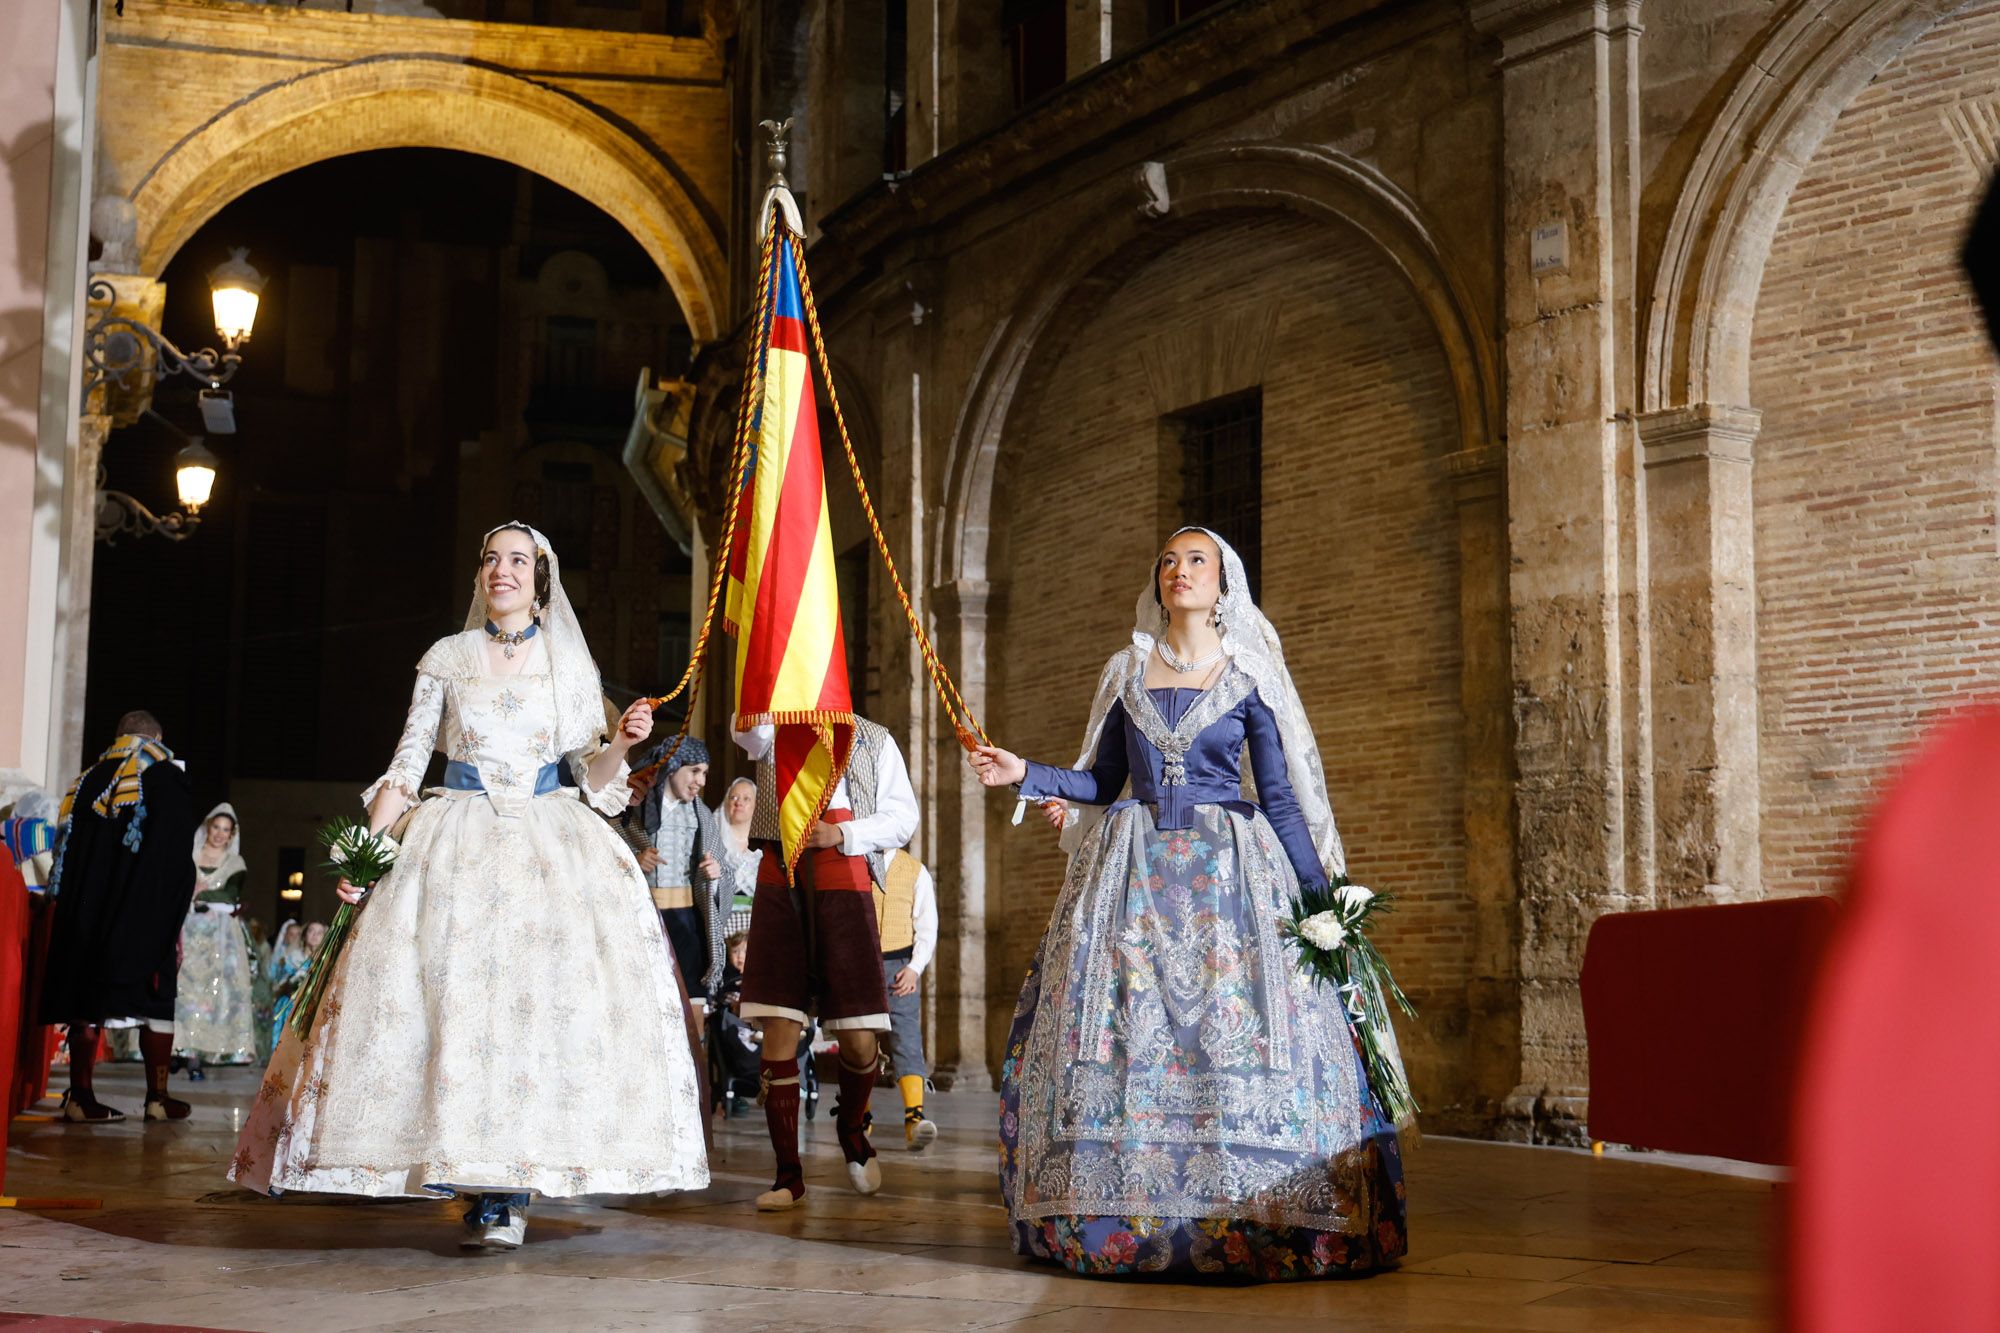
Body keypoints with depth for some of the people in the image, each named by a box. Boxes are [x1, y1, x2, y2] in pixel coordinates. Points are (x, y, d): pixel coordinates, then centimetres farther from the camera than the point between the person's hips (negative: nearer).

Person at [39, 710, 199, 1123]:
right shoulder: (168, 779, -3)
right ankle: (157, 1097, 1)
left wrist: (80, 909, 15)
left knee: (87, 1003, 5)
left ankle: (80, 1097, 0)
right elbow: (179, 857, -9)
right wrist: (176, 921, -5)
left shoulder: (87, 781, 11)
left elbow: (66, 852, 12)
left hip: (85, 914, 4)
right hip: (146, 915, -4)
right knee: (155, 1005, 2)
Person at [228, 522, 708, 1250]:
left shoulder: (570, 664, 11)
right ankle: (478, 1184, -7)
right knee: (446, 988, -14)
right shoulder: (446, 659, 10)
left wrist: (621, 743, -9)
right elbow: (406, 762, 9)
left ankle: (508, 1194, -11)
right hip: (455, 840, 0)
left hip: (552, 845, 0)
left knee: (549, 988, -15)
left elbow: (591, 775, 12)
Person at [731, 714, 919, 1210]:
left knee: (859, 1039, -4)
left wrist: (841, 835, -7)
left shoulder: (873, 741, 14)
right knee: (778, 1034, -5)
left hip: (845, 887, 0)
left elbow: (903, 816, 8)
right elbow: (748, 726, -12)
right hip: (780, 885, 0)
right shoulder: (772, 735, 13)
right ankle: (789, 1174, 3)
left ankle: (852, 1127, 28)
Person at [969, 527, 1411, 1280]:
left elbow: (1281, 798, 4)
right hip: (1133, 868, 2)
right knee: (1124, 1037, -4)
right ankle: (1124, 1215, 2)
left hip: (1229, 873, -2)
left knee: (1236, 1036, -10)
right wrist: (1027, 775, 1)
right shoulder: (1127, 673, 12)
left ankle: (1244, 1222, -4)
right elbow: (1102, 782, 14)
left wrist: (1321, 892, -1)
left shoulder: (1248, 676, 4)